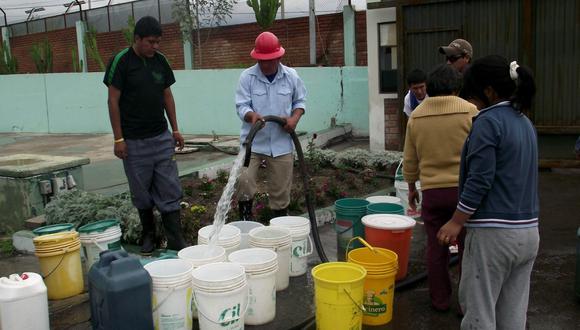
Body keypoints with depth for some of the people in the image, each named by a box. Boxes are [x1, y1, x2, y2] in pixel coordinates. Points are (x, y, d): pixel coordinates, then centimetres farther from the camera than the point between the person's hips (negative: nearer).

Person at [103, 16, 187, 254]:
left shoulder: (160, 61, 6)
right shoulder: (121, 61, -8)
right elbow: (113, 100, -8)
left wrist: (175, 128, 9)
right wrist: (118, 138, -11)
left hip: (161, 137, 4)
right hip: (134, 141, -4)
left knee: (169, 190, 2)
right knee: (141, 192, 7)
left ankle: (175, 241, 6)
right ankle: (148, 234, 26)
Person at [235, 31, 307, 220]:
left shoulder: (291, 76, 1)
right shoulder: (247, 77, -5)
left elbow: (300, 101, 12)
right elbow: (241, 105, -8)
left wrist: (295, 118, -8)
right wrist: (251, 115, -31)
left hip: (281, 143, 2)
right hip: (253, 142, -1)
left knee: (280, 191, 9)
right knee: (244, 182, -17)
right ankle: (245, 221, 4)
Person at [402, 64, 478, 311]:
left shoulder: (416, 116, 2)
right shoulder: (469, 111, -7)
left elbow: (409, 160, 8)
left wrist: (411, 187, 21)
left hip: (432, 191, 2)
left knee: (436, 247, 12)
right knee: (467, 247, 9)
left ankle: (440, 300, 22)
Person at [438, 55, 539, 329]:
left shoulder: (488, 121, -13)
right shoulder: (525, 122, 13)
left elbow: (480, 179, -18)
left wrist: (456, 222, -11)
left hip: (494, 232, -8)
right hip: (528, 232, 8)